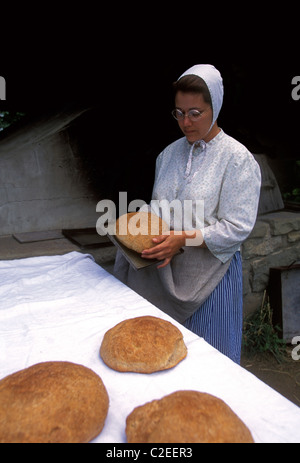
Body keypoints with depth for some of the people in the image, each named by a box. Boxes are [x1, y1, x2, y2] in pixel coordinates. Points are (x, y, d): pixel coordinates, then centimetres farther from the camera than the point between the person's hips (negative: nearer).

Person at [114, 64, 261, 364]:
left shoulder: (238, 159, -10)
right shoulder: (169, 154, 8)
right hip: (167, 272, 5)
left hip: (210, 275, -5)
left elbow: (237, 227, -15)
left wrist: (185, 239, -25)